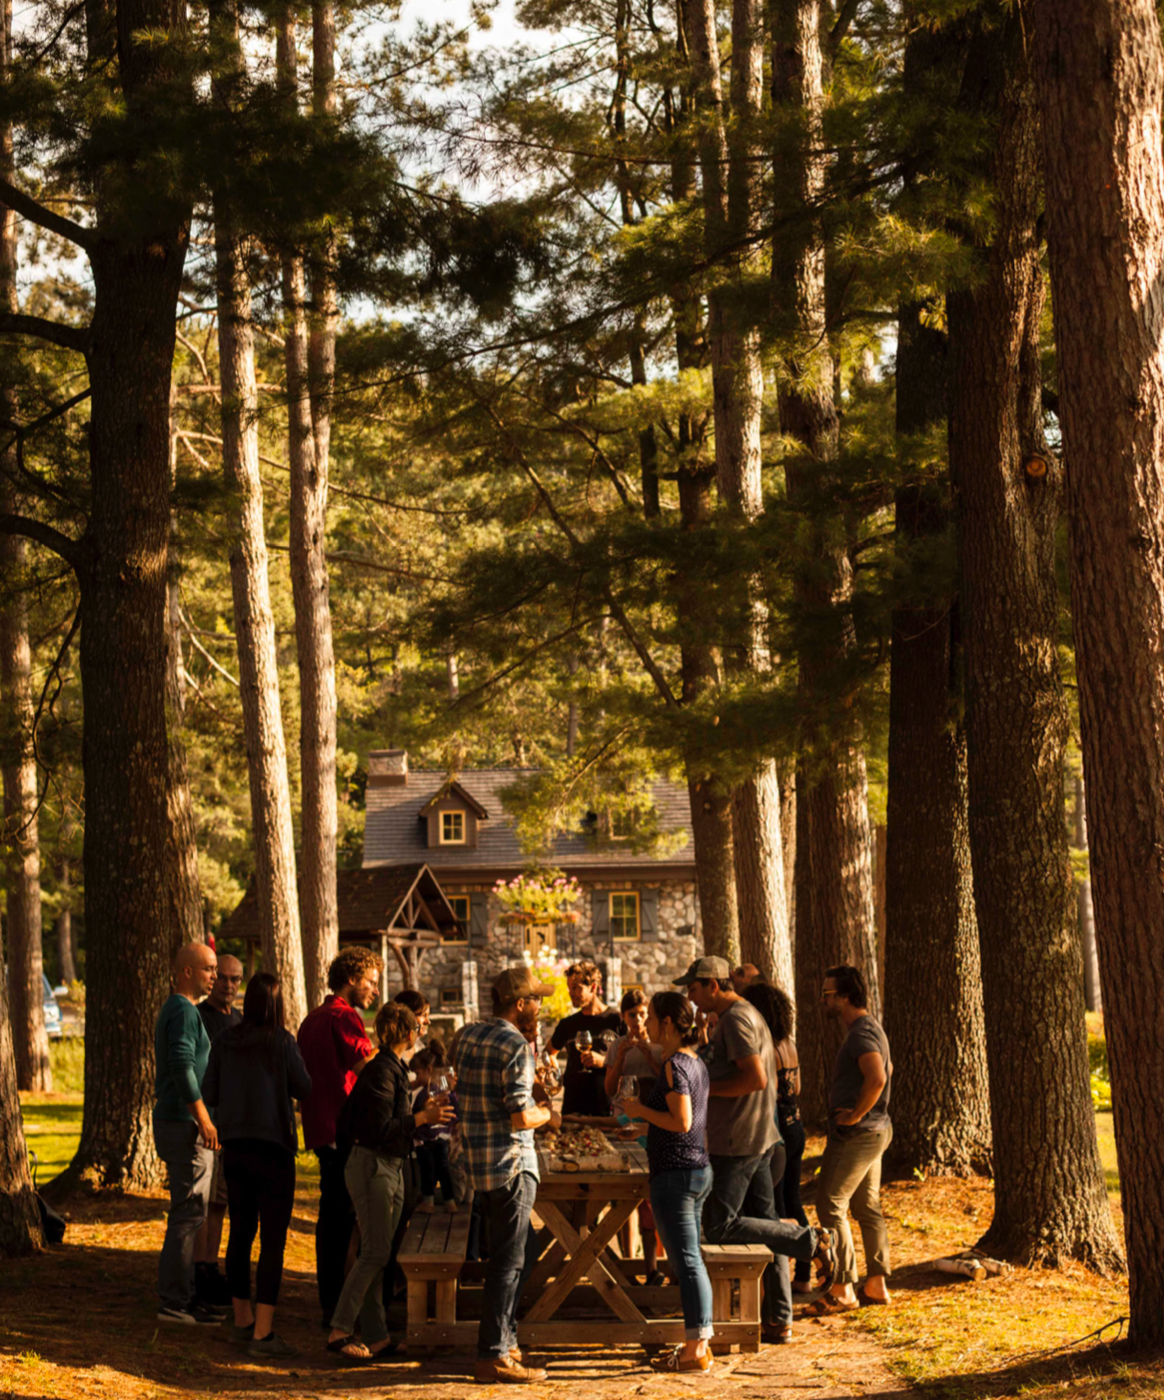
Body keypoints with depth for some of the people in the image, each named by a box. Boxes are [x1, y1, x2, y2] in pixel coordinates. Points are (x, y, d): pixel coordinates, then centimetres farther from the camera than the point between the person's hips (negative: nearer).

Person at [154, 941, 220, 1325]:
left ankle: (182, 1294, 20)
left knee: (189, 1212, 14)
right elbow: (182, 1065, -25)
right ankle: (173, 1301, -6)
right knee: (188, 1213, -8)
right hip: (184, 1124, -11)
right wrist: (203, 1117, -25)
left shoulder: (177, 1009, 19)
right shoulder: (183, 1011, -14)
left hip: (176, 1122, 11)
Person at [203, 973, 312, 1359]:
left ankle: (242, 1319, 27)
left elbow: (210, 1094, 6)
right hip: (273, 1147, -5)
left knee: (240, 1233, 16)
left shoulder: (224, 1040, 0)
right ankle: (263, 1332, -6)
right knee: (273, 1239, -2)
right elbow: (303, 1089, -3)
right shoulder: (281, 1041, -12)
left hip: (234, 1147, 5)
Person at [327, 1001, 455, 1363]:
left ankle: (376, 1336, 10)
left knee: (379, 1254, 8)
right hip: (372, 1166, -10)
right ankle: (340, 1330, -11)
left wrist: (427, 1110, 24)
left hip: (389, 1168, 10)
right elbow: (382, 1129, -20)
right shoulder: (382, 1071, -15)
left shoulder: (393, 1069, 15)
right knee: (375, 1252, -12)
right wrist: (424, 1117, -20)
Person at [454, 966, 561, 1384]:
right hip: (510, 1163, -9)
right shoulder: (515, 1046, -17)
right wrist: (547, 1115, 1)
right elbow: (521, 1116, -21)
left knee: (523, 1250, 21)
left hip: (477, 1161, 9)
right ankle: (493, 1356, 1)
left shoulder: (468, 1036, 10)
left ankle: (504, 1338, 26)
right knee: (509, 1260, -2)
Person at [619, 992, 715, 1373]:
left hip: (675, 1173, -9)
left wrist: (640, 1110, -11)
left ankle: (696, 1351, -1)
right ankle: (700, 1342, 19)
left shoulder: (674, 1066, -16)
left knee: (687, 1262, -5)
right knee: (691, 1261, 14)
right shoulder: (696, 1063, 12)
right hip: (699, 1169, 9)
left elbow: (681, 1122, -22)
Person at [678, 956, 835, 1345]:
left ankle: (811, 1242, -10)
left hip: (737, 1143, -10)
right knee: (763, 1222, 10)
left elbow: (757, 1079, -24)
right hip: (760, 1138, 10)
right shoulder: (748, 1014, 17)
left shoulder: (736, 1019, -15)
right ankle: (779, 1321, 12)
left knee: (721, 1227, -8)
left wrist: (706, 1088, -14)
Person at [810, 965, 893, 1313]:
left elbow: (877, 1077, -32)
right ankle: (876, 1284, 16)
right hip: (873, 1131, 10)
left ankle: (843, 1288, -5)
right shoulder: (868, 1028, 15)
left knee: (831, 1204, -7)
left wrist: (856, 1114, -21)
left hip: (857, 1133, -10)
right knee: (867, 1208, 13)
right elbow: (887, 1069, 31)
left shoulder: (861, 1032, -18)